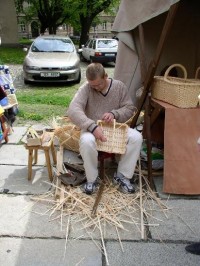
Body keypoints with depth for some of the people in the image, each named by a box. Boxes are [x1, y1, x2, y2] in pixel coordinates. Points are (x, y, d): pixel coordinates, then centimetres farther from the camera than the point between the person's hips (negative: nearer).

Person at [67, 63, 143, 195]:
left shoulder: (119, 86, -3)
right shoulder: (85, 89, -13)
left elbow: (130, 108, 1)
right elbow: (73, 110, -27)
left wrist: (114, 114, -21)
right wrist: (93, 126, -39)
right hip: (92, 129, -2)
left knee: (136, 137, -25)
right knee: (86, 141, -38)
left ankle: (122, 176, -10)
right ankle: (92, 179, -14)